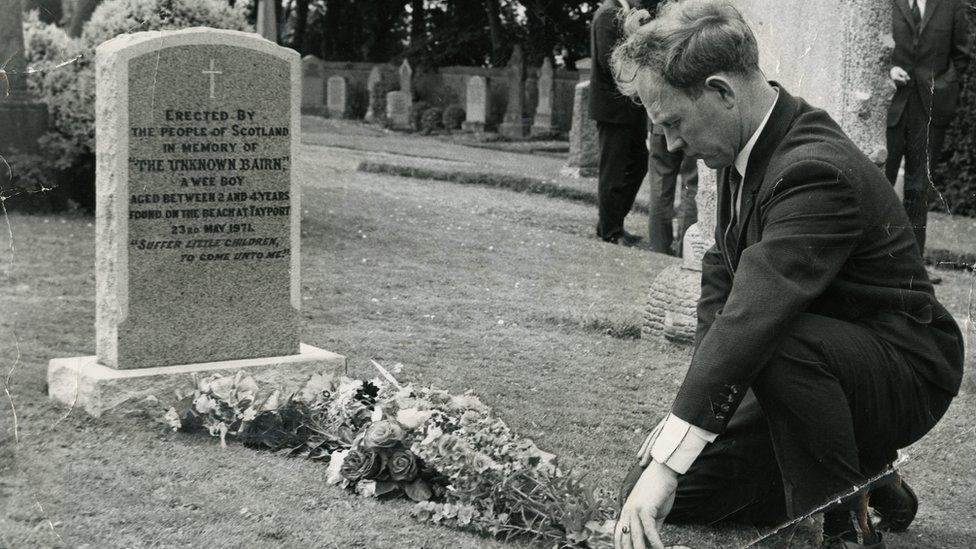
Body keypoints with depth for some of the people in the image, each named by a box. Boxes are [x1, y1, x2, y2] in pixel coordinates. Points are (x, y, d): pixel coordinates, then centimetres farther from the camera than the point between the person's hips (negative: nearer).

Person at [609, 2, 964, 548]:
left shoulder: (816, 171, -30)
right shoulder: (746, 147, 0)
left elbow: (754, 315, -38)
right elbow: (723, 273, 7)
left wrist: (670, 458, -40)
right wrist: (695, 401, -9)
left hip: (904, 373, -9)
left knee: (787, 344, -40)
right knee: (659, 494, 0)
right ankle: (858, 475, 13)